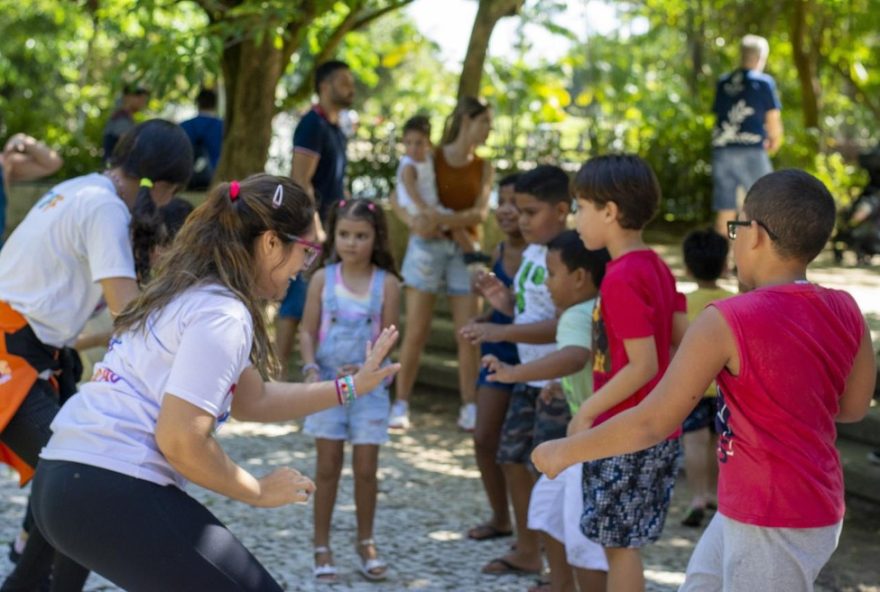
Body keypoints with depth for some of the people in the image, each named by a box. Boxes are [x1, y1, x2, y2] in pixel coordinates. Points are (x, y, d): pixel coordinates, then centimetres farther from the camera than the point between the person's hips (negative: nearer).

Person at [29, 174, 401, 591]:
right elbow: (180, 440, -19)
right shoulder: (221, 313, -13)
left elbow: (252, 401, 25)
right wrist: (260, 492, -5)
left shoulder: (194, 293, 17)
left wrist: (350, 388, 23)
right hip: (114, 493, -11)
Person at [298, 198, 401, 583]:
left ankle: (366, 544, 21)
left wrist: (362, 368, -21)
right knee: (328, 467, 4)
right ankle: (322, 547, 13)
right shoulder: (323, 279, -1)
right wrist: (311, 369, -17)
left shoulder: (386, 283, -4)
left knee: (366, 468, 4)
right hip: (327, 383, 0)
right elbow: (308, 332, -1)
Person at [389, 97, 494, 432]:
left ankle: (469, 408, 6)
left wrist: (442, 219, -21)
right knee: (416, 332, -2)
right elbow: (398, 200, -3)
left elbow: (480, 213, -5)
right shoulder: (429, 158, 0)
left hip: (464, 250, 2)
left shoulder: (483, 168, 7)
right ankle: (401, 404, 5)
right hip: (427, 245, -2)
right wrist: (414, 222, -23)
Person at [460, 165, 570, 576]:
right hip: (529, 378, 10)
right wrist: (507, 303, 1)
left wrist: (501, 332, -32)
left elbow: (563, 326, -28)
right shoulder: (532, 253, 9)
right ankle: (527, 552, 35)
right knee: (513, 458, 18)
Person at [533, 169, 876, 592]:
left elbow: (652, 422, -18)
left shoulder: (730, 321, -22)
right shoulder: (845, 312, -3)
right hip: (815, 505, 7)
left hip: (772, 524, -7)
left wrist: (565, 452, -5)